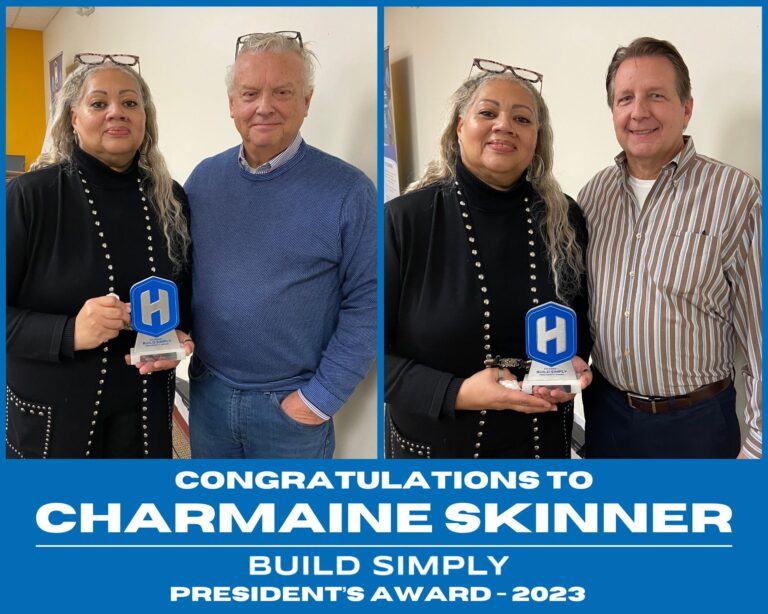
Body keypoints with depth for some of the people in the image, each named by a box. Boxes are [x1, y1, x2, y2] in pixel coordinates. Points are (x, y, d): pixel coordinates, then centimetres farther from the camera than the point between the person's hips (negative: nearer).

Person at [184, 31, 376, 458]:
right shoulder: (204, 177, 1)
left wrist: (322, 397, -14)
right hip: (207, 391, 4)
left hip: (291, 404, -4)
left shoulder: (348, 191, -13)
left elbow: (366, 302, -13)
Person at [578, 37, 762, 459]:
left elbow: (761, 337, -12)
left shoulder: (737, 197, -14)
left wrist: (758, 446, -11)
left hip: (696, 422, -4)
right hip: (604, 408, 4)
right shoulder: (594, 192, 2)